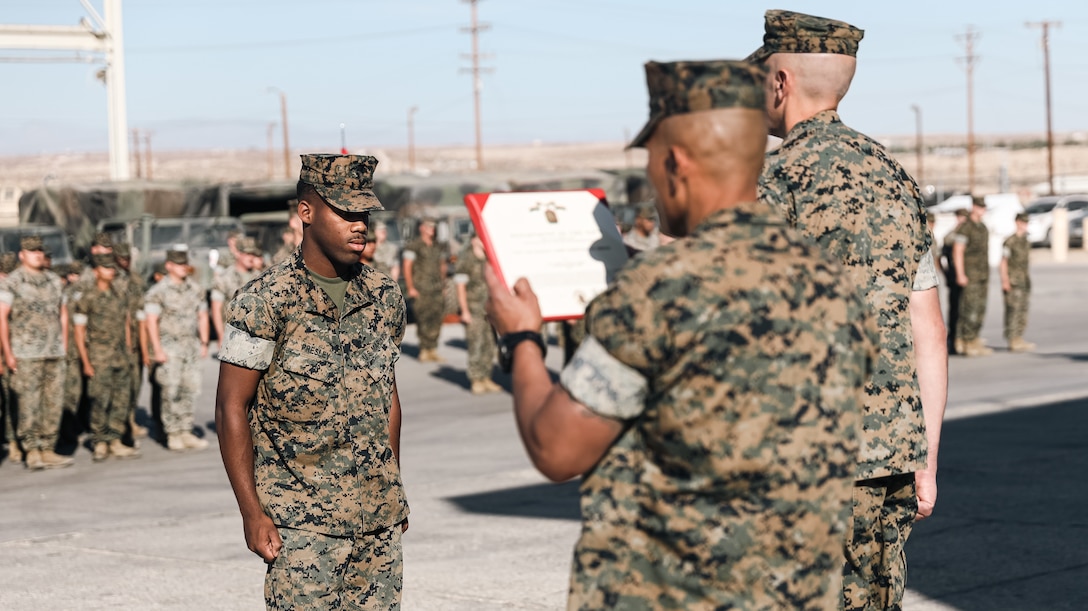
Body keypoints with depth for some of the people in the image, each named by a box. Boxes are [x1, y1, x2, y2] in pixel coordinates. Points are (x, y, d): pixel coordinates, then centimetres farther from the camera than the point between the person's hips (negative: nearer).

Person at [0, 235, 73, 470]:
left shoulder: (54, 281, 13)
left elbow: (63, 313, 21)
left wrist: (64, 344, 13)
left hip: (54, 354, 5)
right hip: (26, 354, -5)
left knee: (54, 402, 6)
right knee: (28, 405, -5)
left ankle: (47, 450, 13)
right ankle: (32, 452, 1)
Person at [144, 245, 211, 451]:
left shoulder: (195, 289, 12)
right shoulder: (158, 291, -4)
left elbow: (202, 317, 19)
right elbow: (151, 321, -8)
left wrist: (204, 343, 11)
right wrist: (157, 349, -13)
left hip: (191, 346, 5)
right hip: (169, 346, -5)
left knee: (191, 389, 3)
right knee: (171, 392, -5)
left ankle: (186, 432, 11)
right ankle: (172, 434, 0)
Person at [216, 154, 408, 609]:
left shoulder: (385, 298, 7)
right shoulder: (266, 303, -10)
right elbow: (231, 408, -8)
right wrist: (251, 512, -11)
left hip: (379, 519, 5)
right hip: (302, 523, -5)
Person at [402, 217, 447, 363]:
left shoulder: (438, 246, 16)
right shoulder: (414, 246, -3)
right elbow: (407, 267, -6)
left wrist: (442, 283, 17)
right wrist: (410, 288, -10)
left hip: (436, 289, 6)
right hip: (420, 289, -6)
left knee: (436, 320, 2)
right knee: (423, 320, -8)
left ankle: (433, 350, 8)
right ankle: (424, 352, -4)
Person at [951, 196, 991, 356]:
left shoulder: (983, 228, 17)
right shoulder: (965, 228, -10)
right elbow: (957, 252, -14)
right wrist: (960, 274, -20)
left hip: (982, 275, 9)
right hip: (970, 276, -8)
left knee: (980, 309, 8)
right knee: (970, 309, -10)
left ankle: (974, 340, 13)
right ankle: (969, 344, -9)